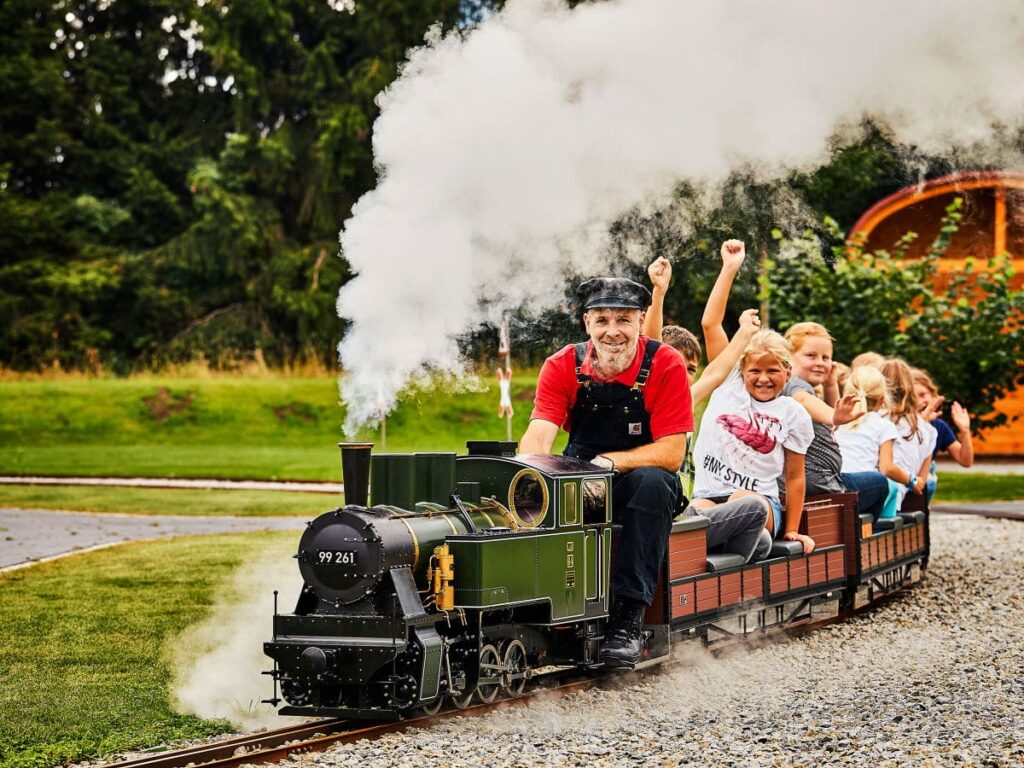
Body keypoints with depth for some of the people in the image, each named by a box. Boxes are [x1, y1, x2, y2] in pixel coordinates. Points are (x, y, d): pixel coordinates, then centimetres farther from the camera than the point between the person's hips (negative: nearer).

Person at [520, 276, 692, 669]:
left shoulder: (665, 366, -16)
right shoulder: (563, 366, -9)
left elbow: (671, 454, -20)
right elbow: (538, 436, -21)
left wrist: (612, 461, -35)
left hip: (642, 481, -2)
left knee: (652, 482, -36)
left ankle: (628, 618, -35)